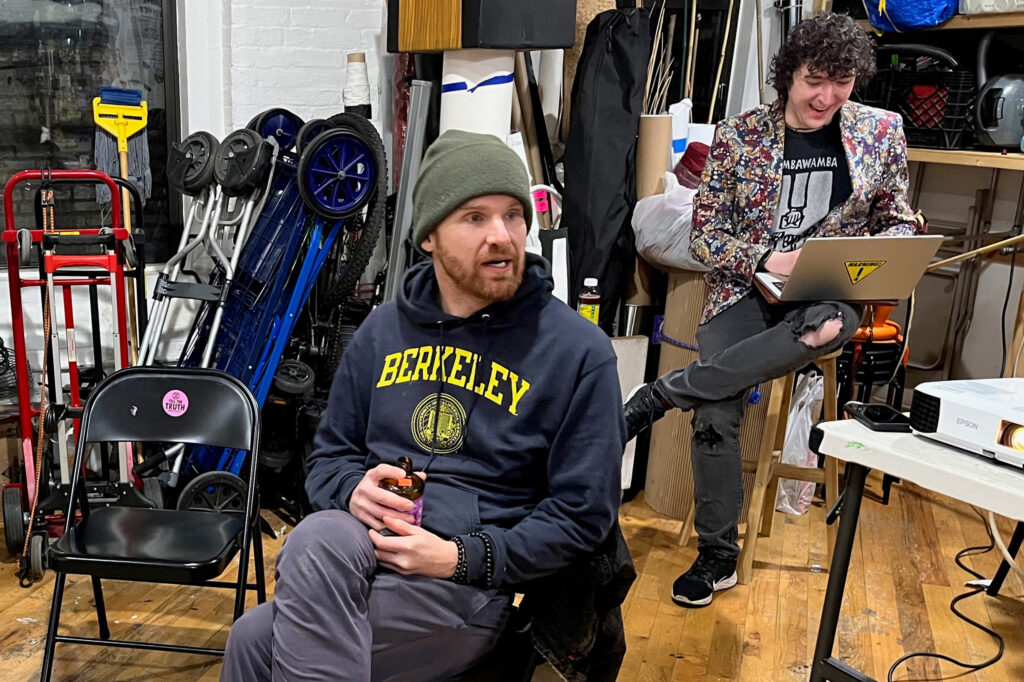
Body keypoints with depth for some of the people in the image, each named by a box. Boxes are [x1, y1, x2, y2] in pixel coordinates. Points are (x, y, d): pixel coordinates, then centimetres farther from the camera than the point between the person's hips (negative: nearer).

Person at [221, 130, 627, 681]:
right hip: (360, 541, 5)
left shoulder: (579, 352, -5)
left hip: (470, 580, -4)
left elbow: (582, 515, -4)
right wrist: (354, 490, -7)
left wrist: (461, 558, -14)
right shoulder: (382, 330, 9)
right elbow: (329, 454, 17)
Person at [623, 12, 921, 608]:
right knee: (717, 415, -20)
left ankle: (658, 395, -24)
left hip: (831, 291, 1)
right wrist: (766, 259, -18)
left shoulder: (882, 132, 5)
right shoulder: (738, 136, -1)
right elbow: (705, 235, 0)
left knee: (825, 328, -38)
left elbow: (899, 222, 14)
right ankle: (718, 558, 3)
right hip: (745, 289, 0)